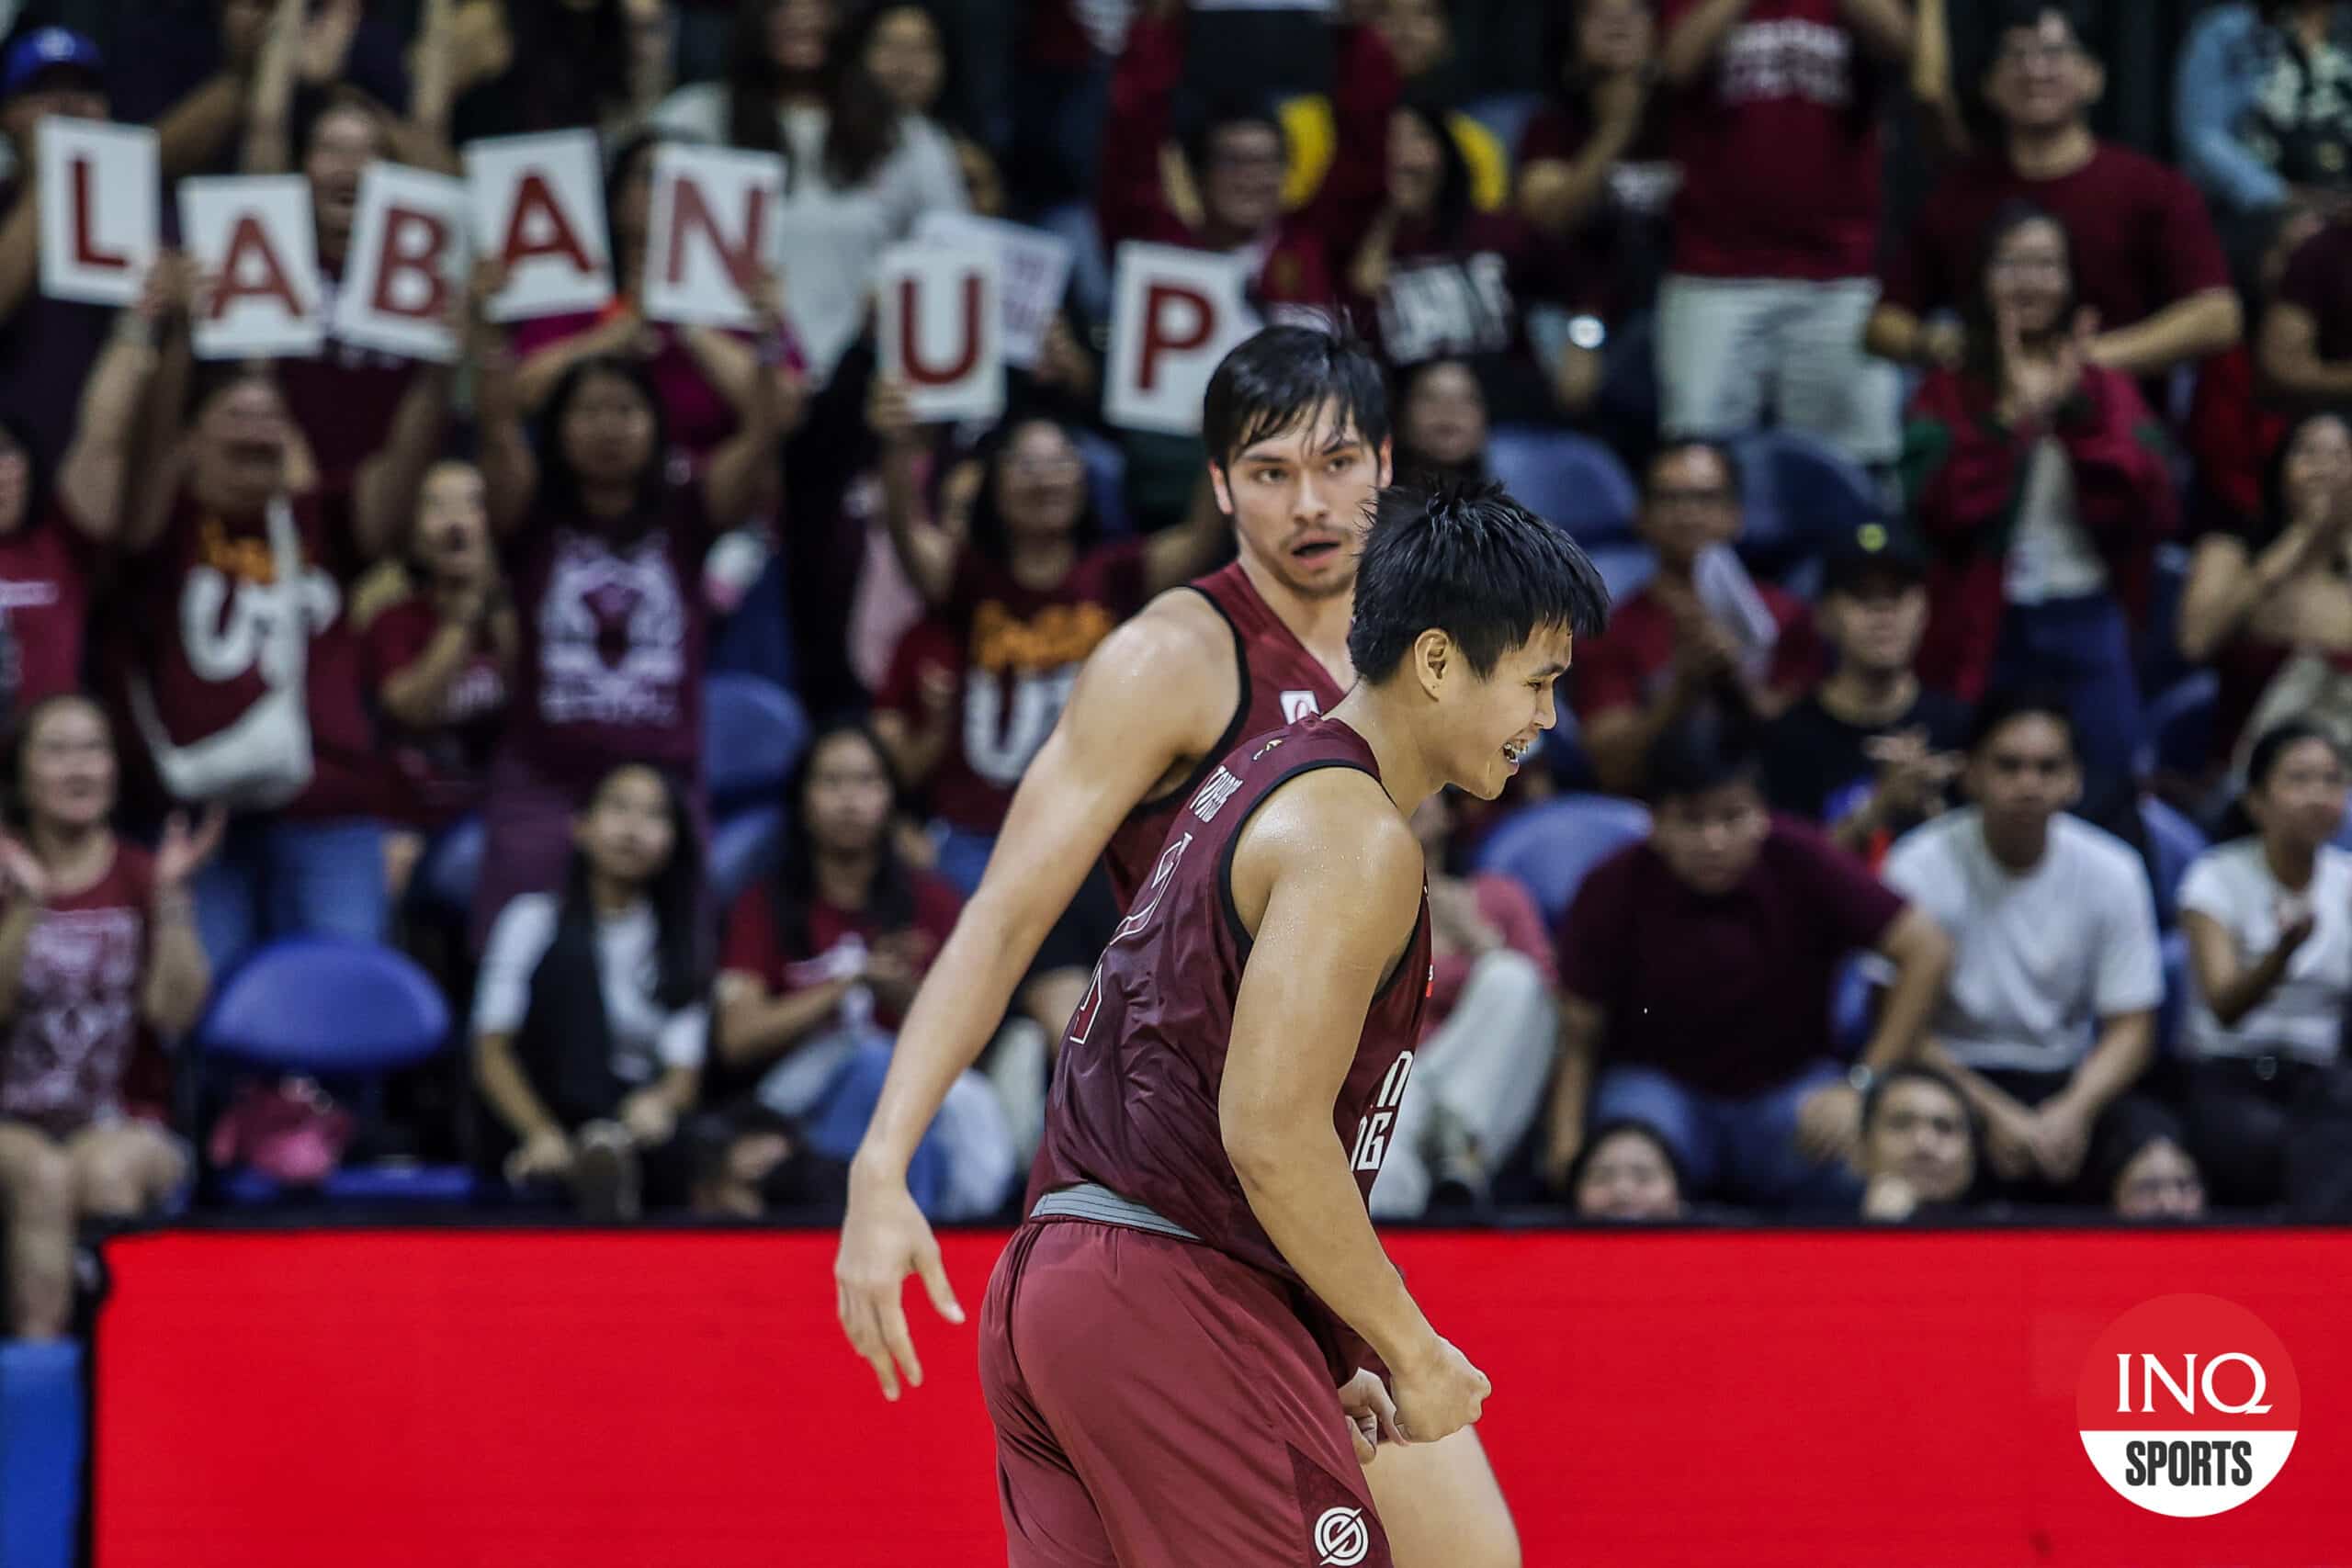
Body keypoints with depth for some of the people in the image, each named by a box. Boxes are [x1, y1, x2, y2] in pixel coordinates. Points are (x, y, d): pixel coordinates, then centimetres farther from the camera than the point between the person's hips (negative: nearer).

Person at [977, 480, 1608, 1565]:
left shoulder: (1261, 777, 19)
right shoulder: (1358, 840, -12)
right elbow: (1272, 1134, -21)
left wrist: (1323, 1363, 20)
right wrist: (1411, 1352, -12)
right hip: (1176, 1310, -10)